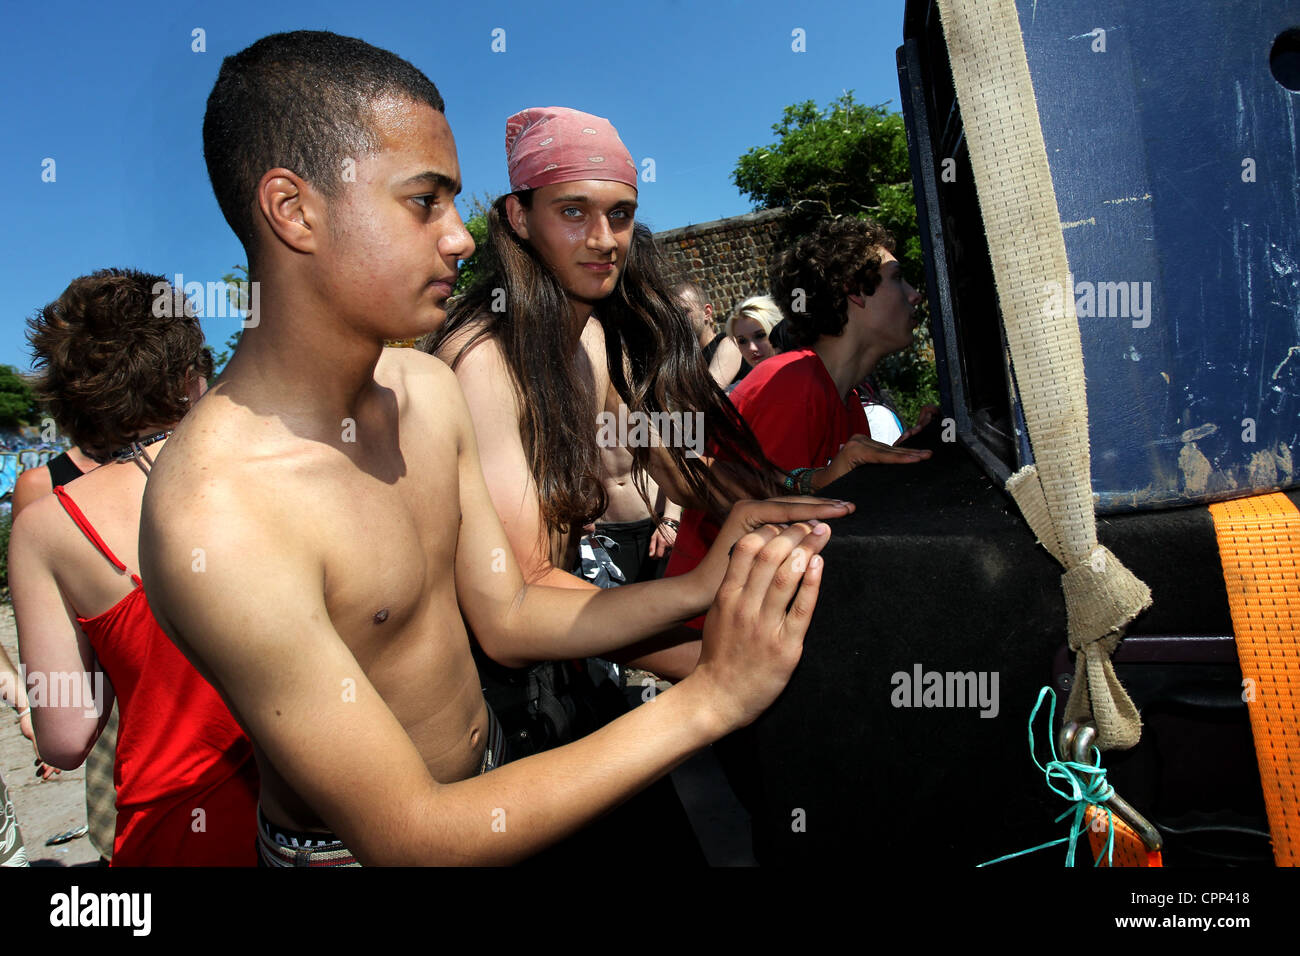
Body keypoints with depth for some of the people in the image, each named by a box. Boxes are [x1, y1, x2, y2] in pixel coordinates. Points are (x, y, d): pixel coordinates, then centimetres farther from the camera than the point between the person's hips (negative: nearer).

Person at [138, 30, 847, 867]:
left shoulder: (429, 388, -9)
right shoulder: (217, 515, -32)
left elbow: (507, 617, -3)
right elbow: (408, 836, -29)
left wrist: (700, 587, -17)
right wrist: (710, 698, -30)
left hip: (490, 776, 6)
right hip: (355, 847, -5)